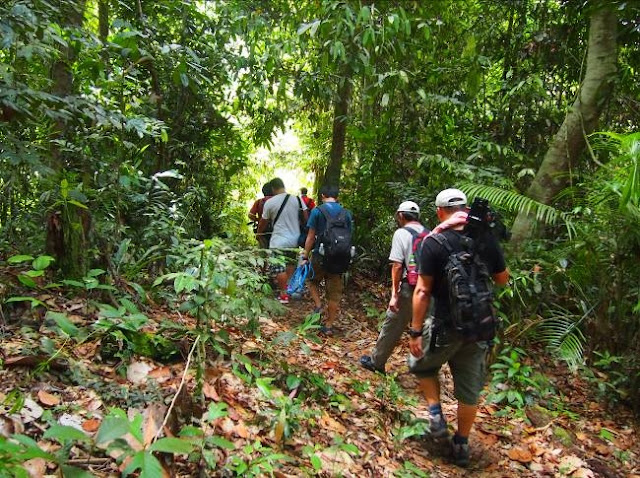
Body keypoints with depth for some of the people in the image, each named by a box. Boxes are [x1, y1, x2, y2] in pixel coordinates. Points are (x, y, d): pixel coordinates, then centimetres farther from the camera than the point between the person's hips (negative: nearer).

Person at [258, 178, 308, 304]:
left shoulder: (269, 202, -8)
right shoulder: (297, 199, -1)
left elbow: (263, 223, 4)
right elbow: (306, 218, 2)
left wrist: (258, 233, 23)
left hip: (279, 242, -5)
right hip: (295, 240, 5)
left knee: (279, 268, 3)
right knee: (290, 264, 22)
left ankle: (284, 294, 9)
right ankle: (289, 288, 31)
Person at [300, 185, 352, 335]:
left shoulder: (317, 211, -6)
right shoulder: (346, 213, 4)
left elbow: (311, 237, -7)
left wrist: (305, 256, 0)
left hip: (320, 256, -3)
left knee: (312, 281, 24)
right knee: (334, 292, 9)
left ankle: (318, 306, 4)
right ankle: (329, 325, 15)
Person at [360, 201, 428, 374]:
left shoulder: (401, 233, -7)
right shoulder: (429, 234, 9)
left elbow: (397, 265, -13)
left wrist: (394, 294, -11)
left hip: (409, 288, -5)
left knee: (392, 326, 7)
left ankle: (376, 361, 20)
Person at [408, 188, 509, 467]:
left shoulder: (434, 242, -15)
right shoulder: (487, 240, -3)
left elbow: (422, 291, -16)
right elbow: (502, 280, 10)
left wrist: (416, 332, -11)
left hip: (446, 326, -4)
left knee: (423, 365, 24)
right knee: (469, 389, 16)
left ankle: (436, 415, 13)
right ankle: (462, 445, 29)